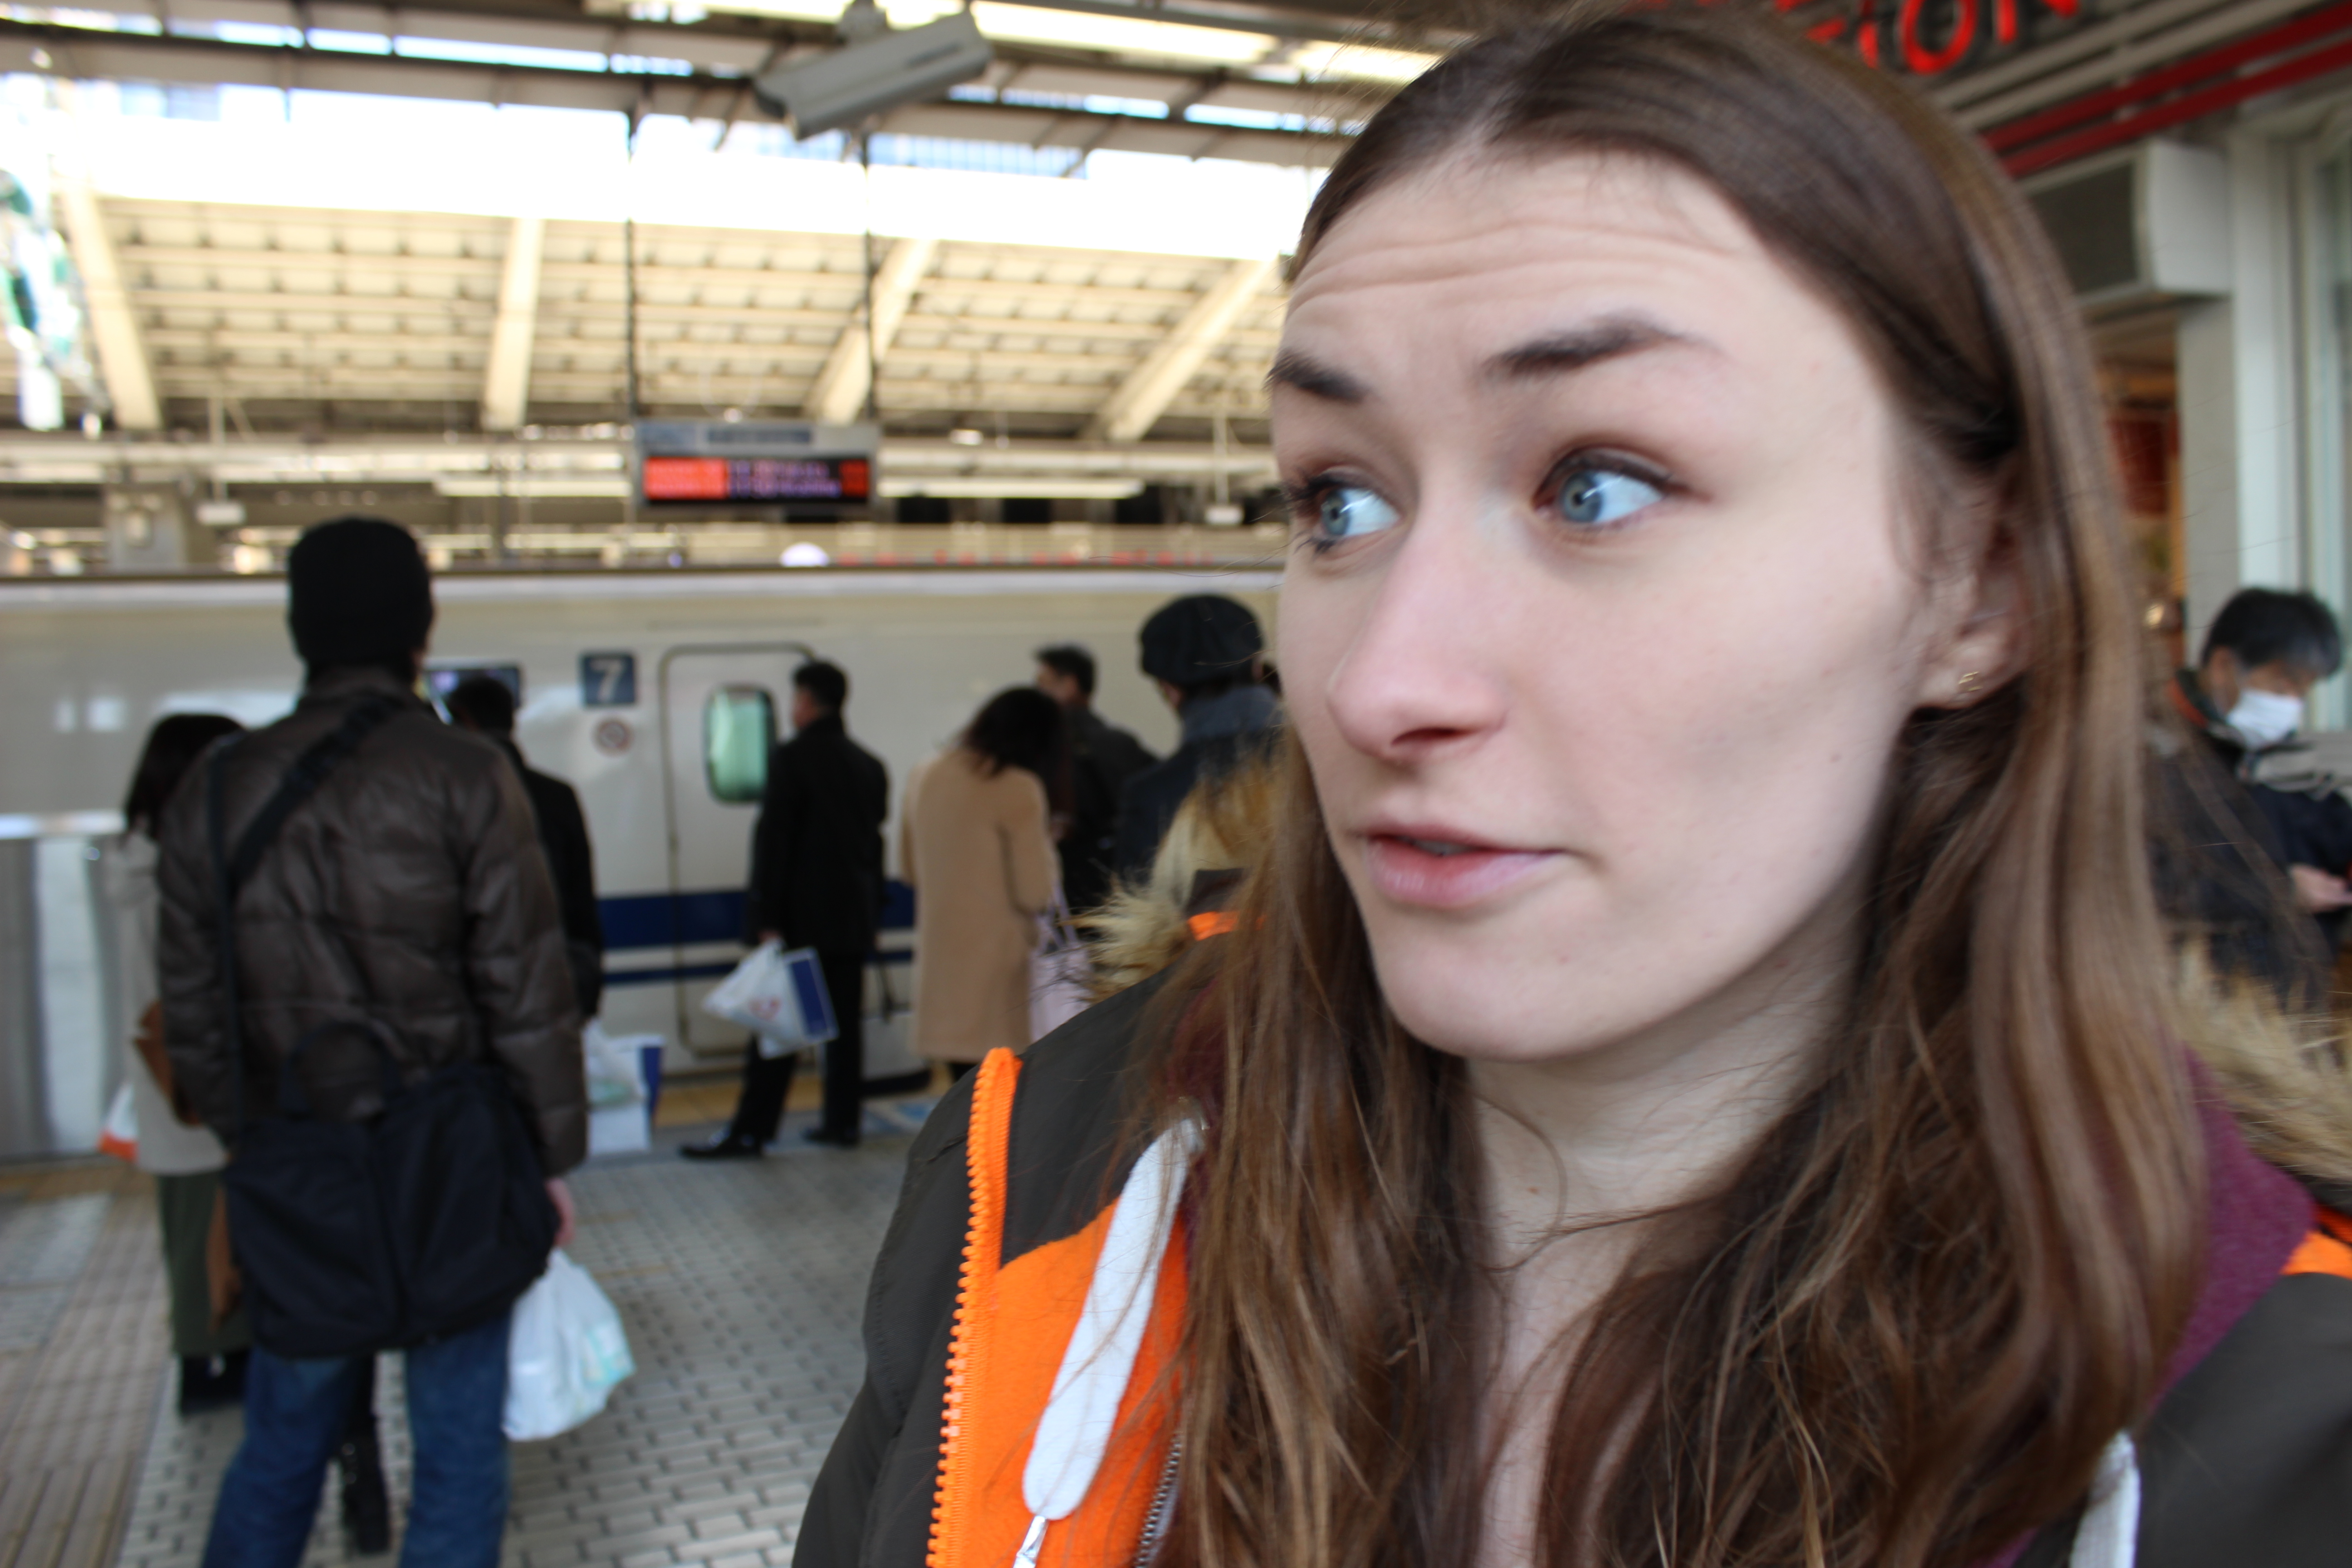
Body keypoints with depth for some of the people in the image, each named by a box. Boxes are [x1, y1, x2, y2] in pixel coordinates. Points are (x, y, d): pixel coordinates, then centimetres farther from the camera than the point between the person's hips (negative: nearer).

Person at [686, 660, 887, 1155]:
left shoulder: (793, 757, -10)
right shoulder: (870, 765, 11)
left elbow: (774, 840, -13)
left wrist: (767, 918, -12)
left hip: (803, 915, -6)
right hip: (854, 915, 6)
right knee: (845, 1021, 10)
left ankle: (750, 1131, 0)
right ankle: (843, 1120, 14)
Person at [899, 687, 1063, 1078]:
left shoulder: (926, 776, 7)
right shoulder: (1019, 789, -12)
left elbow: (909, 870, 19)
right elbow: (1036, 894, -10)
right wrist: (1044, 842, 6)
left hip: (937, 954, 7)